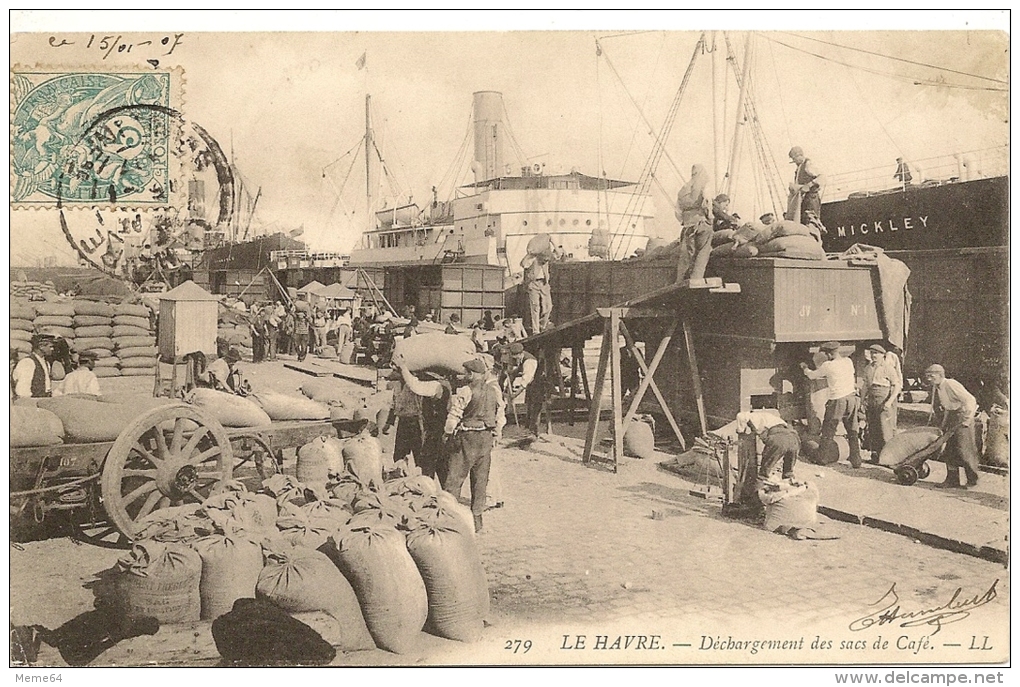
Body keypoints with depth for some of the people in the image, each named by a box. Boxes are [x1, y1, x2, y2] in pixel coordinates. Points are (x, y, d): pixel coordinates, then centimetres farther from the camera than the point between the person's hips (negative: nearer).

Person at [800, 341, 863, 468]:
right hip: (851, 399, 5)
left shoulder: (828, 366, -11)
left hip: (837, 401, -5)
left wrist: (805, 368, 25)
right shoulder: (848, 361, 3)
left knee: (828, 431, 9)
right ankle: (856, 461, 10)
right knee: (852, 432, 10)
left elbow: (812, 375, 2)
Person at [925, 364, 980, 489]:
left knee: (964, 449, -8)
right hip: (949, 420, 8)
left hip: (962, 418, -8)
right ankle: (952, 480, 9)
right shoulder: (935, 388, 7)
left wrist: (966, 420, -22)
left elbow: (970, 400, -21)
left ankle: (972, 480, 3)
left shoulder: (951, 385, -18)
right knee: (949, 451, 5)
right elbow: (936, 409, 15)